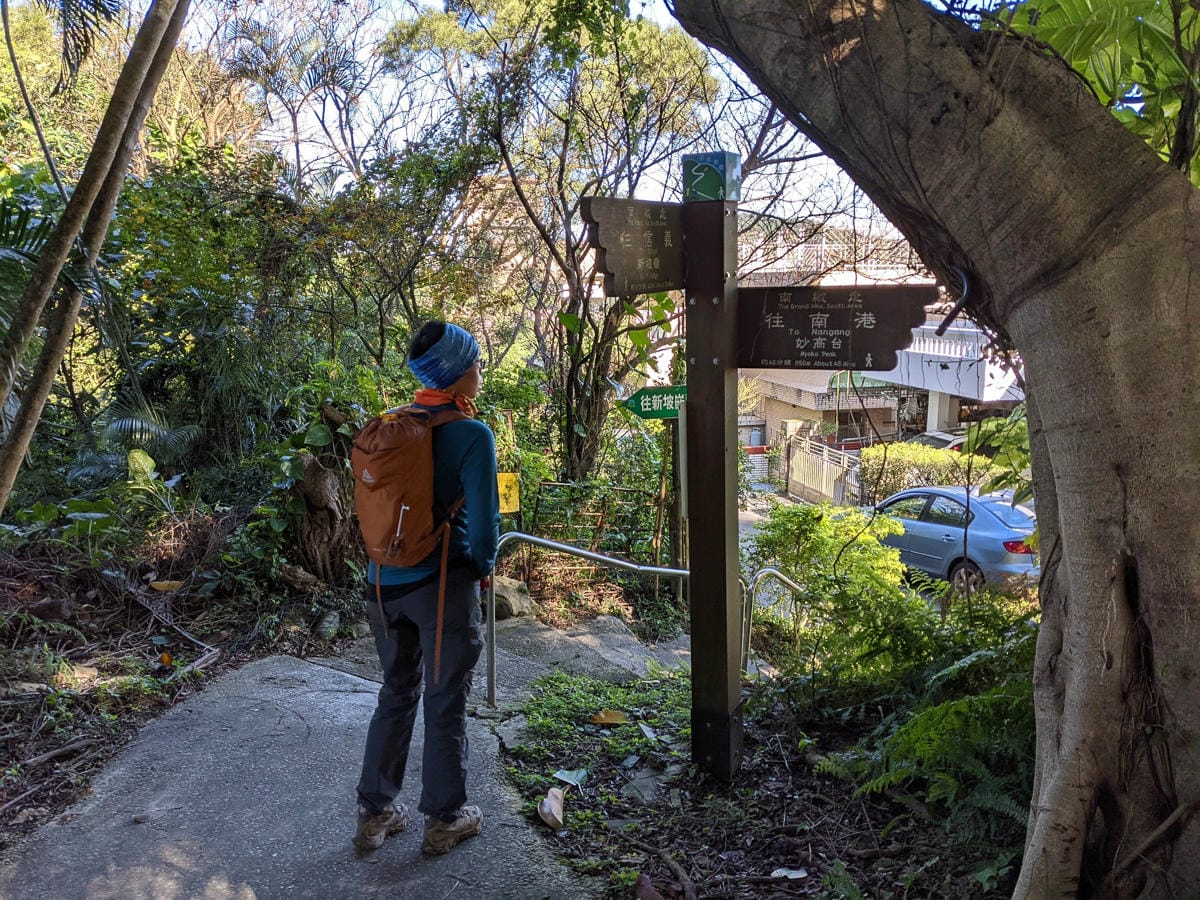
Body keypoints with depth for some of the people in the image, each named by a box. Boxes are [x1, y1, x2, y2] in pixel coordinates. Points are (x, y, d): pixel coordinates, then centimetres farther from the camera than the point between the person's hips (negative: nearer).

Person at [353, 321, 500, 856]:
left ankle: (375, 813, 30)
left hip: (385, 581, 6)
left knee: (396, 695, 20)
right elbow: (483, 522, -17)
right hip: (444, 582, -5)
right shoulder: (472, 435, -15)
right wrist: (484, 567, 2)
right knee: (446, 703, 10)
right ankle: (444, 820, 25)